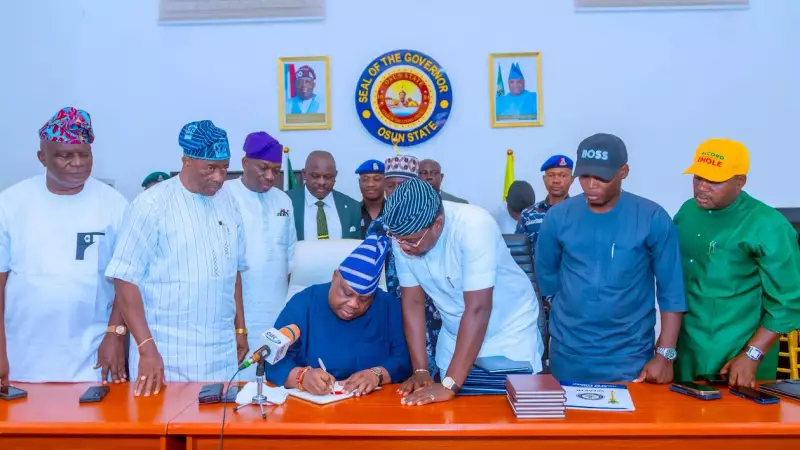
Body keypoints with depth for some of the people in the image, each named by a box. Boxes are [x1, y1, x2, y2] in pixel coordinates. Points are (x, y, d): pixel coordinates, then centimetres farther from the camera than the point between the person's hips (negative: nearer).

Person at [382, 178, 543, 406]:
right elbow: (412, 302, -9)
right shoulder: (403, 234, -17)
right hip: (455, 336, 4)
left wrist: (450, 384, -37)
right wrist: (420, 370, -15)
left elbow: (477, 309, -35)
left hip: (510, 331, -4)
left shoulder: (473, 226, -33)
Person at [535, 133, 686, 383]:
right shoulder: (558, 217, -4)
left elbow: (672, 291, -7)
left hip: (629, 356, -2)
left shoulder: (652, 219, -9)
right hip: (568, 354, 2)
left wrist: (664, 355, -10)